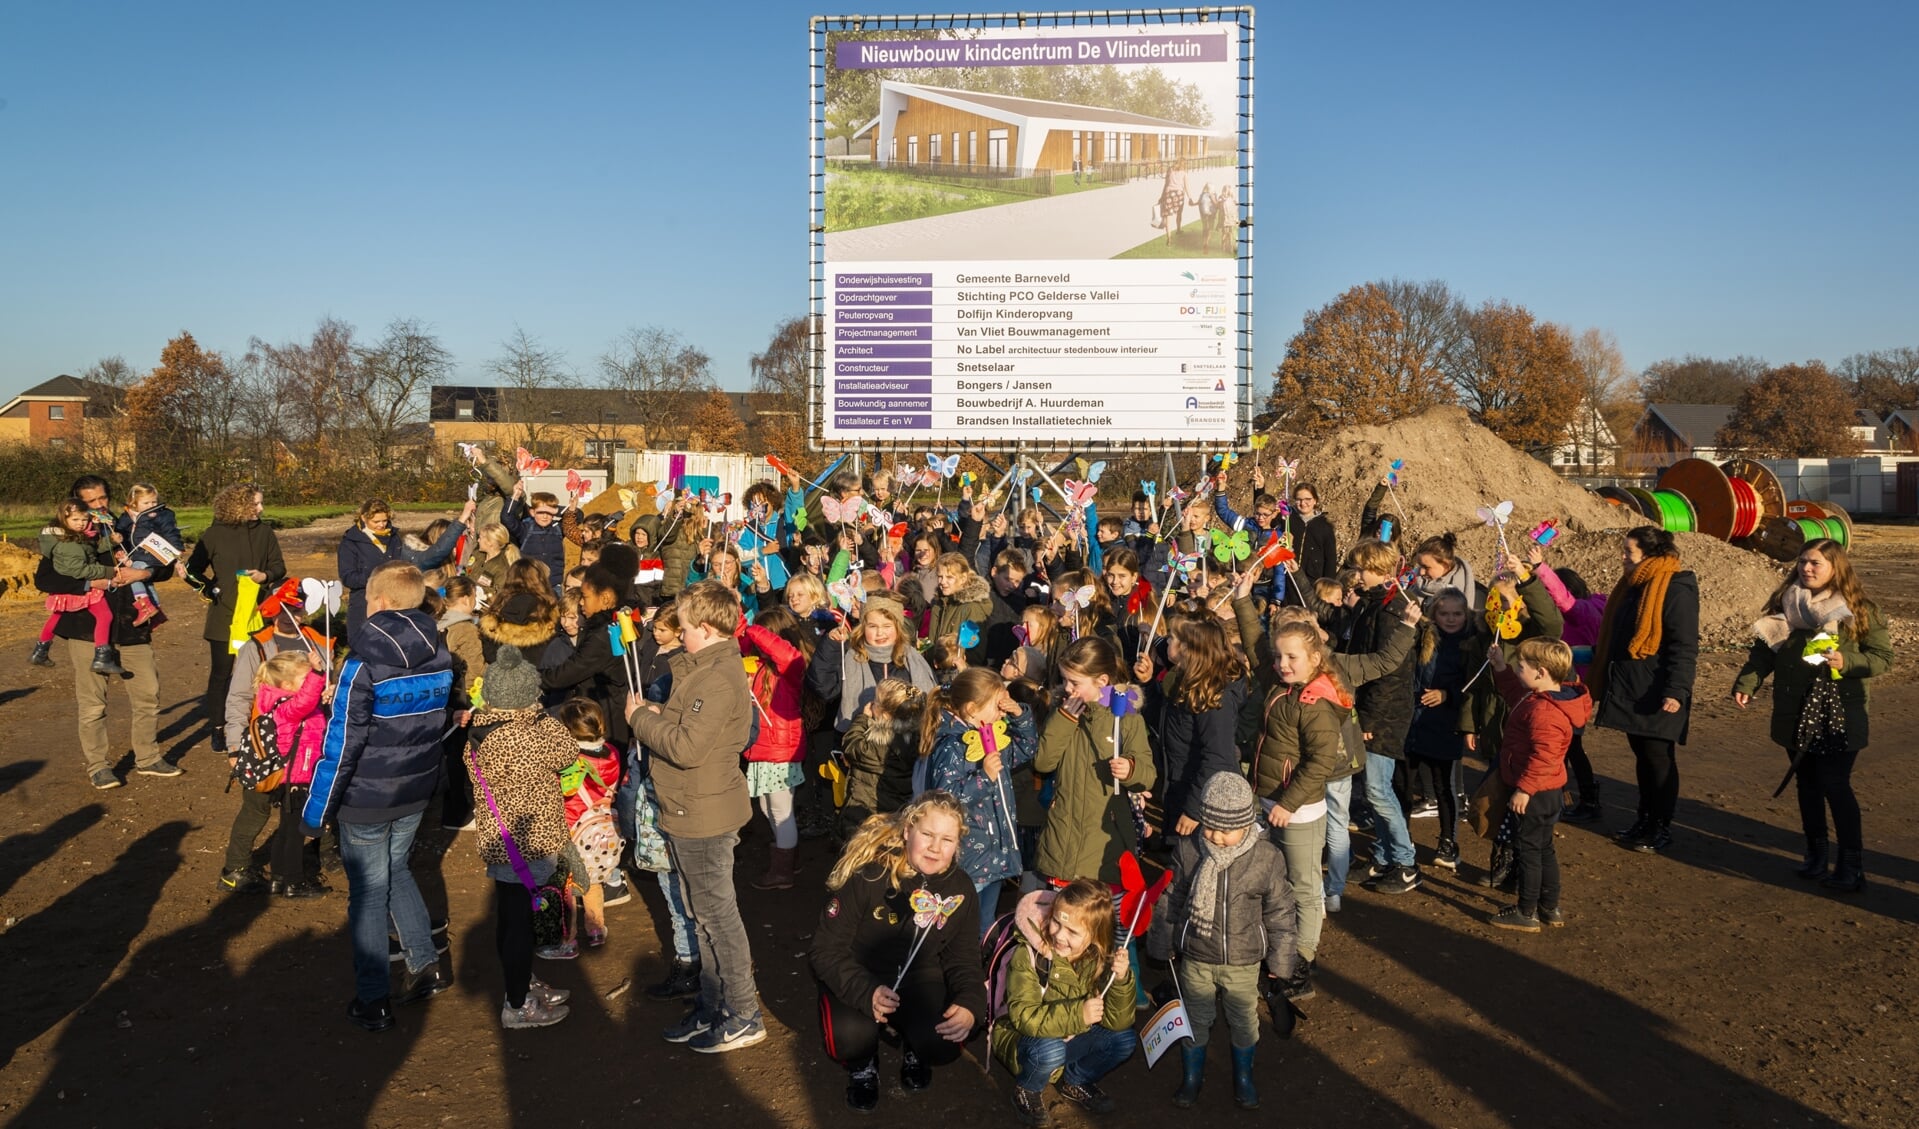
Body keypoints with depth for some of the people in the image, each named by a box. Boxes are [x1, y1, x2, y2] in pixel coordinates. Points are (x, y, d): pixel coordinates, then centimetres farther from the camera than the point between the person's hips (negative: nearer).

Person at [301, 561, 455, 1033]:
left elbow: (341, 744, -19)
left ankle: (372, 1002, 17)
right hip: (417, 790, 6)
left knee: (368, 892, 7)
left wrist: (316, 812, -11)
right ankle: (426, 965, 28)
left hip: (367, 800, -6)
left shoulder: (364, 663, -21)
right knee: (396, 871, 25)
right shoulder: (439, 654, -2)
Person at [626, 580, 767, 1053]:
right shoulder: (705, 668, 10)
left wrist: (641, 718, -14)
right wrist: (656, 716, -4)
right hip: (688, 812, 10)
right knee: (704, 914, 18)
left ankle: (744, 1016, 12)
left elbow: (686, 747, -28)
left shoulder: (718, 679, -23)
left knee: (716, 913, 0)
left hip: (703, 816, -10)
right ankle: (712, 1007, 31)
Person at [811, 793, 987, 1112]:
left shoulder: (960, 888, -9)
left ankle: (912, 1050, 15)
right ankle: (863, 1063, 7)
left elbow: (963, 956, 2)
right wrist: (865, 992, -36)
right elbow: (827, 949, -18)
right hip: (858, 976, -3)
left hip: (918, 975, 3)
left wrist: (970, 1005, -19)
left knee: (945, 1045, -25)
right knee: (851, 1040, -33)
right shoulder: (866, 874, -24)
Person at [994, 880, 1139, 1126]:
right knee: (1050, 1049, -36)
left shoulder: (1100, 958, -11)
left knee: (1125, 1040, -15)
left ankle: (1075, 1082, 12)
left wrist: (1121, 979, -30)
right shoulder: (1028, 955, -25)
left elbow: (1116, 1022, -13)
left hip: (1072, 1039, 5)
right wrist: (1077, 1014, -38)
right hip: (1022, 1038, -5)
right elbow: (1024, 1017, -32)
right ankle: (1028, 1092, -2)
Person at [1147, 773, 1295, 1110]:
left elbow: (1279, 912, -6)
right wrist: (1160, 947, 6)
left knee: (1244, 1022, 19)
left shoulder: (1267, 857, -18)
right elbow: (1171, 900, -2)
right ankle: (1191, 1078, 41)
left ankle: (1243, 1077, 44)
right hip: (1195, 958, 0)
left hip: (1243, 962, 0)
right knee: (1195, 1021, 18)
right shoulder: (1187, 850, -16)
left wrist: (1280, 961, 1)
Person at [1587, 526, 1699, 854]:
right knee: (1642, 756, 15)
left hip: (1657, 694, -8)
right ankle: (1645, 819, 25)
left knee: (1659, 759, 2)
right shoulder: (1636, 584, 13)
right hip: (1631, 690, 9)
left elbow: (1684, 646, -19)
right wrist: (1594, 655, 25)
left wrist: (1677, 691, -24)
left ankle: (1661, 828, 12)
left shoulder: (1676, 589, -15)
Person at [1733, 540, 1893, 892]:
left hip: (1838, 717, -4)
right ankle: (1815, 855, 23)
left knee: (1835, 785, -8)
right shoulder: (1784, 604, 6)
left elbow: (1883, 658, -3)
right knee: (1808, 784, 12)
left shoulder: (1860, 611, -3)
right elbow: (1764, 649, 2)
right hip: (1795, 714, 4)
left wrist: (1847, 661, -22)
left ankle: (1852, 866, 1)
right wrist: (1746, 683, -12)